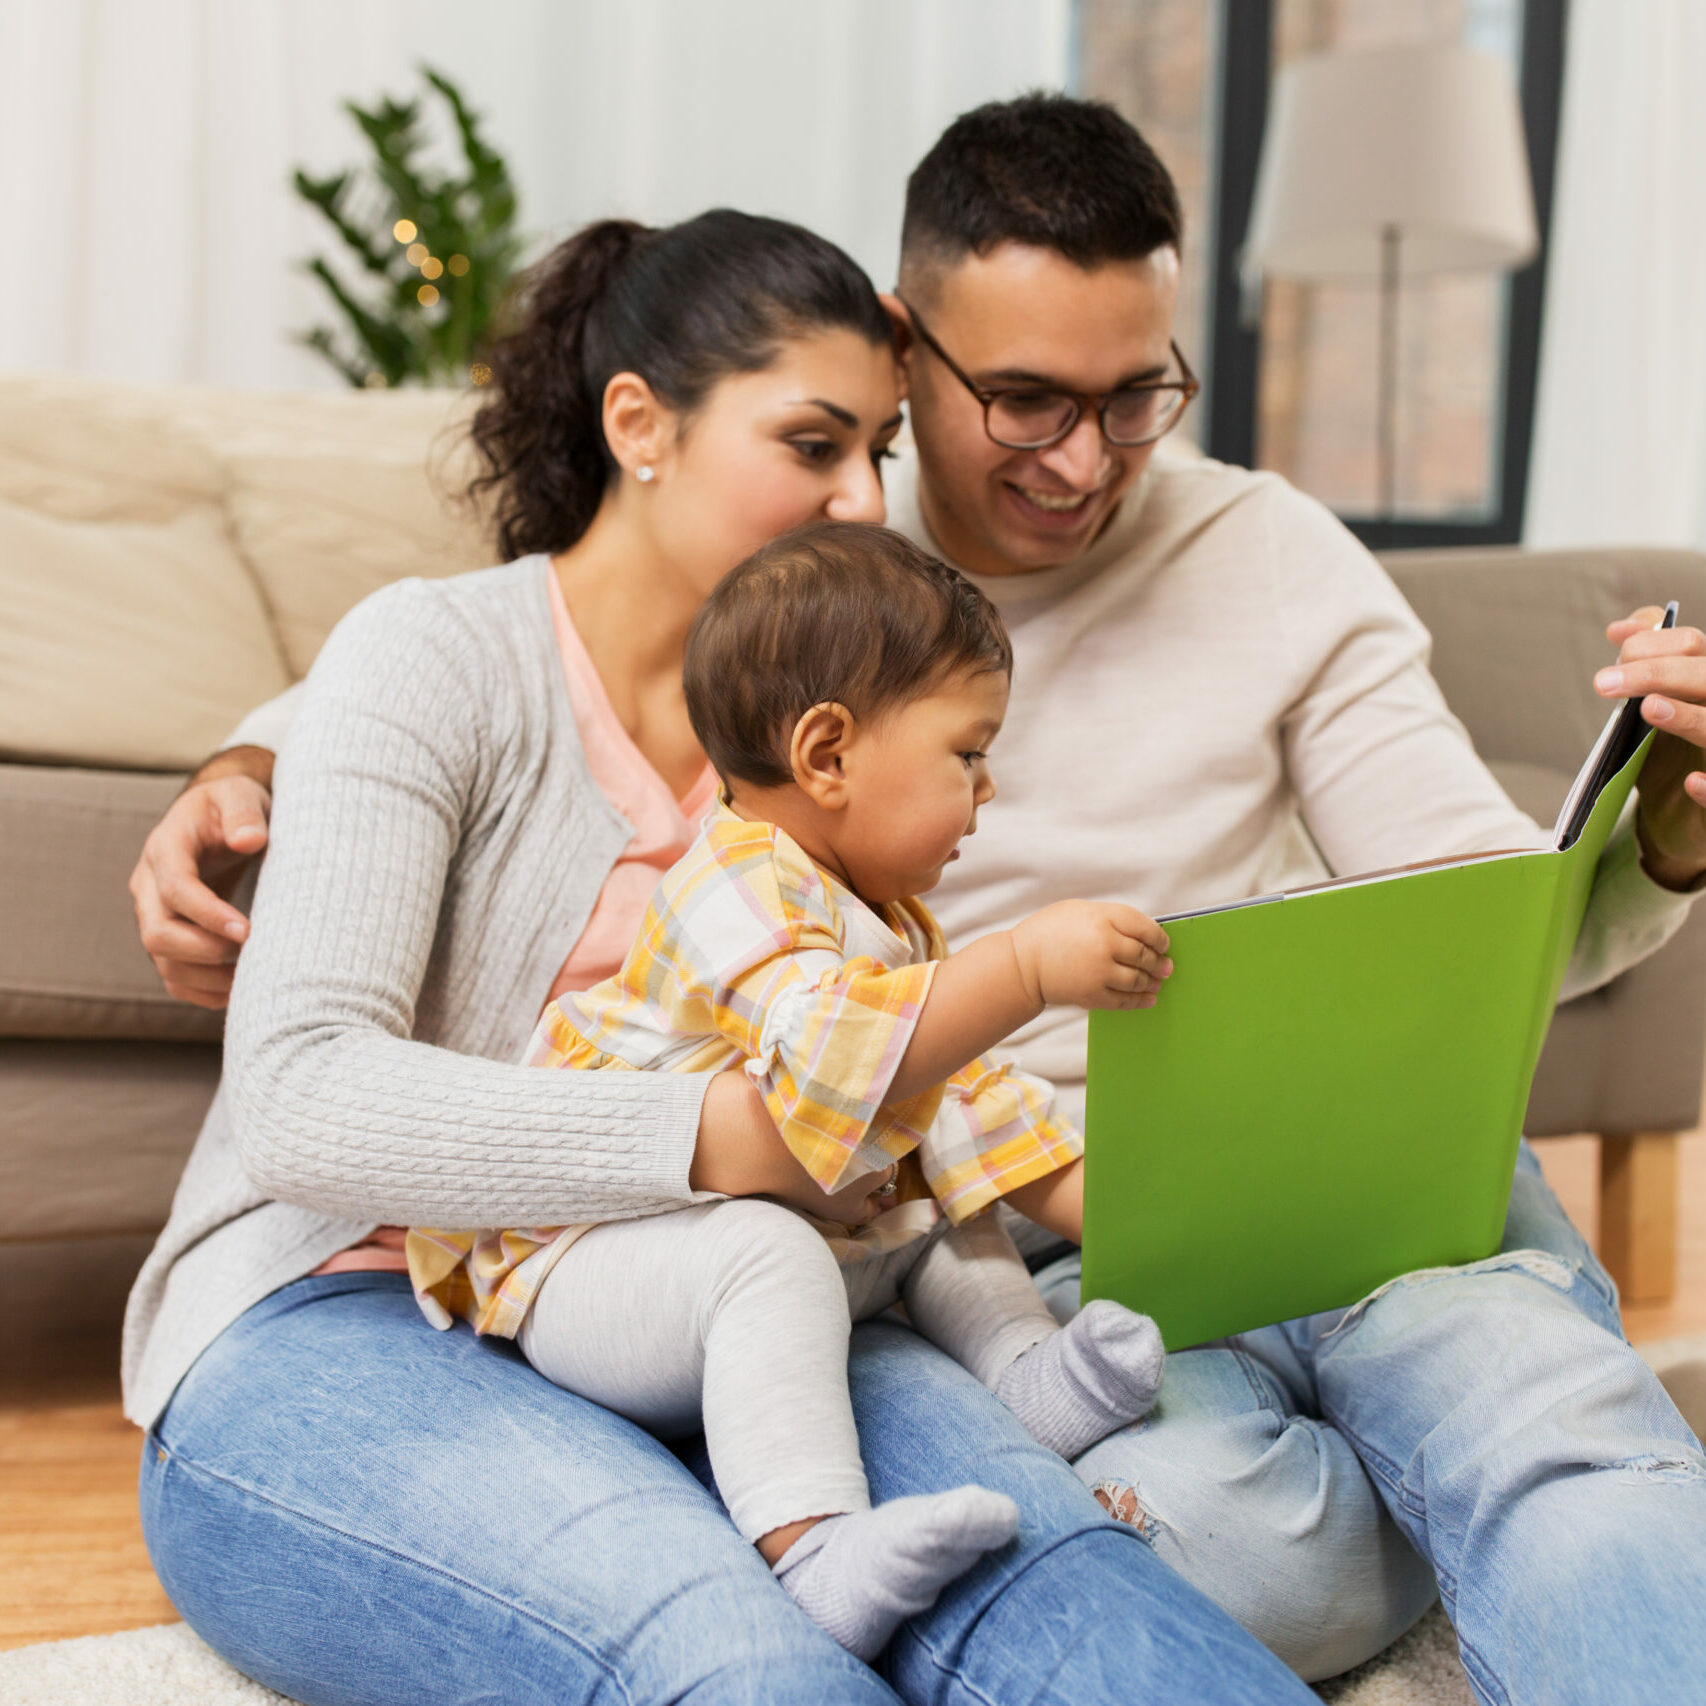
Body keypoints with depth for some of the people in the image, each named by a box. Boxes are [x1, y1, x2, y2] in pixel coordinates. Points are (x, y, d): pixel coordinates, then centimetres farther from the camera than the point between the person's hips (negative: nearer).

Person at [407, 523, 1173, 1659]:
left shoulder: (887, 923, 15)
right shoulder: (736, 887, -20)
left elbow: (958, 1097, 20)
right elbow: (832, 1048, -39)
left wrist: (1104, 1208, 10)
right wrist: (1029, 967, -43)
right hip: (588, 1261, -10)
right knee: (768, 1255, -37)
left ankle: (1029, 1372, -5)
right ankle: (815, 1548, -44)